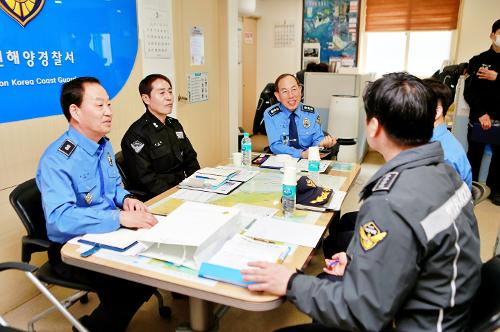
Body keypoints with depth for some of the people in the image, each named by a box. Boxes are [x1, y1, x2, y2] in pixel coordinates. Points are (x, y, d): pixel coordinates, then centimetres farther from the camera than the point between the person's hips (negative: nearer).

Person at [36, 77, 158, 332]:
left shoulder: (104, 145, 6)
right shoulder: (57, 160, -21)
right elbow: (59, 218, -32)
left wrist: (126, 199, -5)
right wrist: (120, 218, -36)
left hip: (109, 234, 8)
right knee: (135, 282, -26)